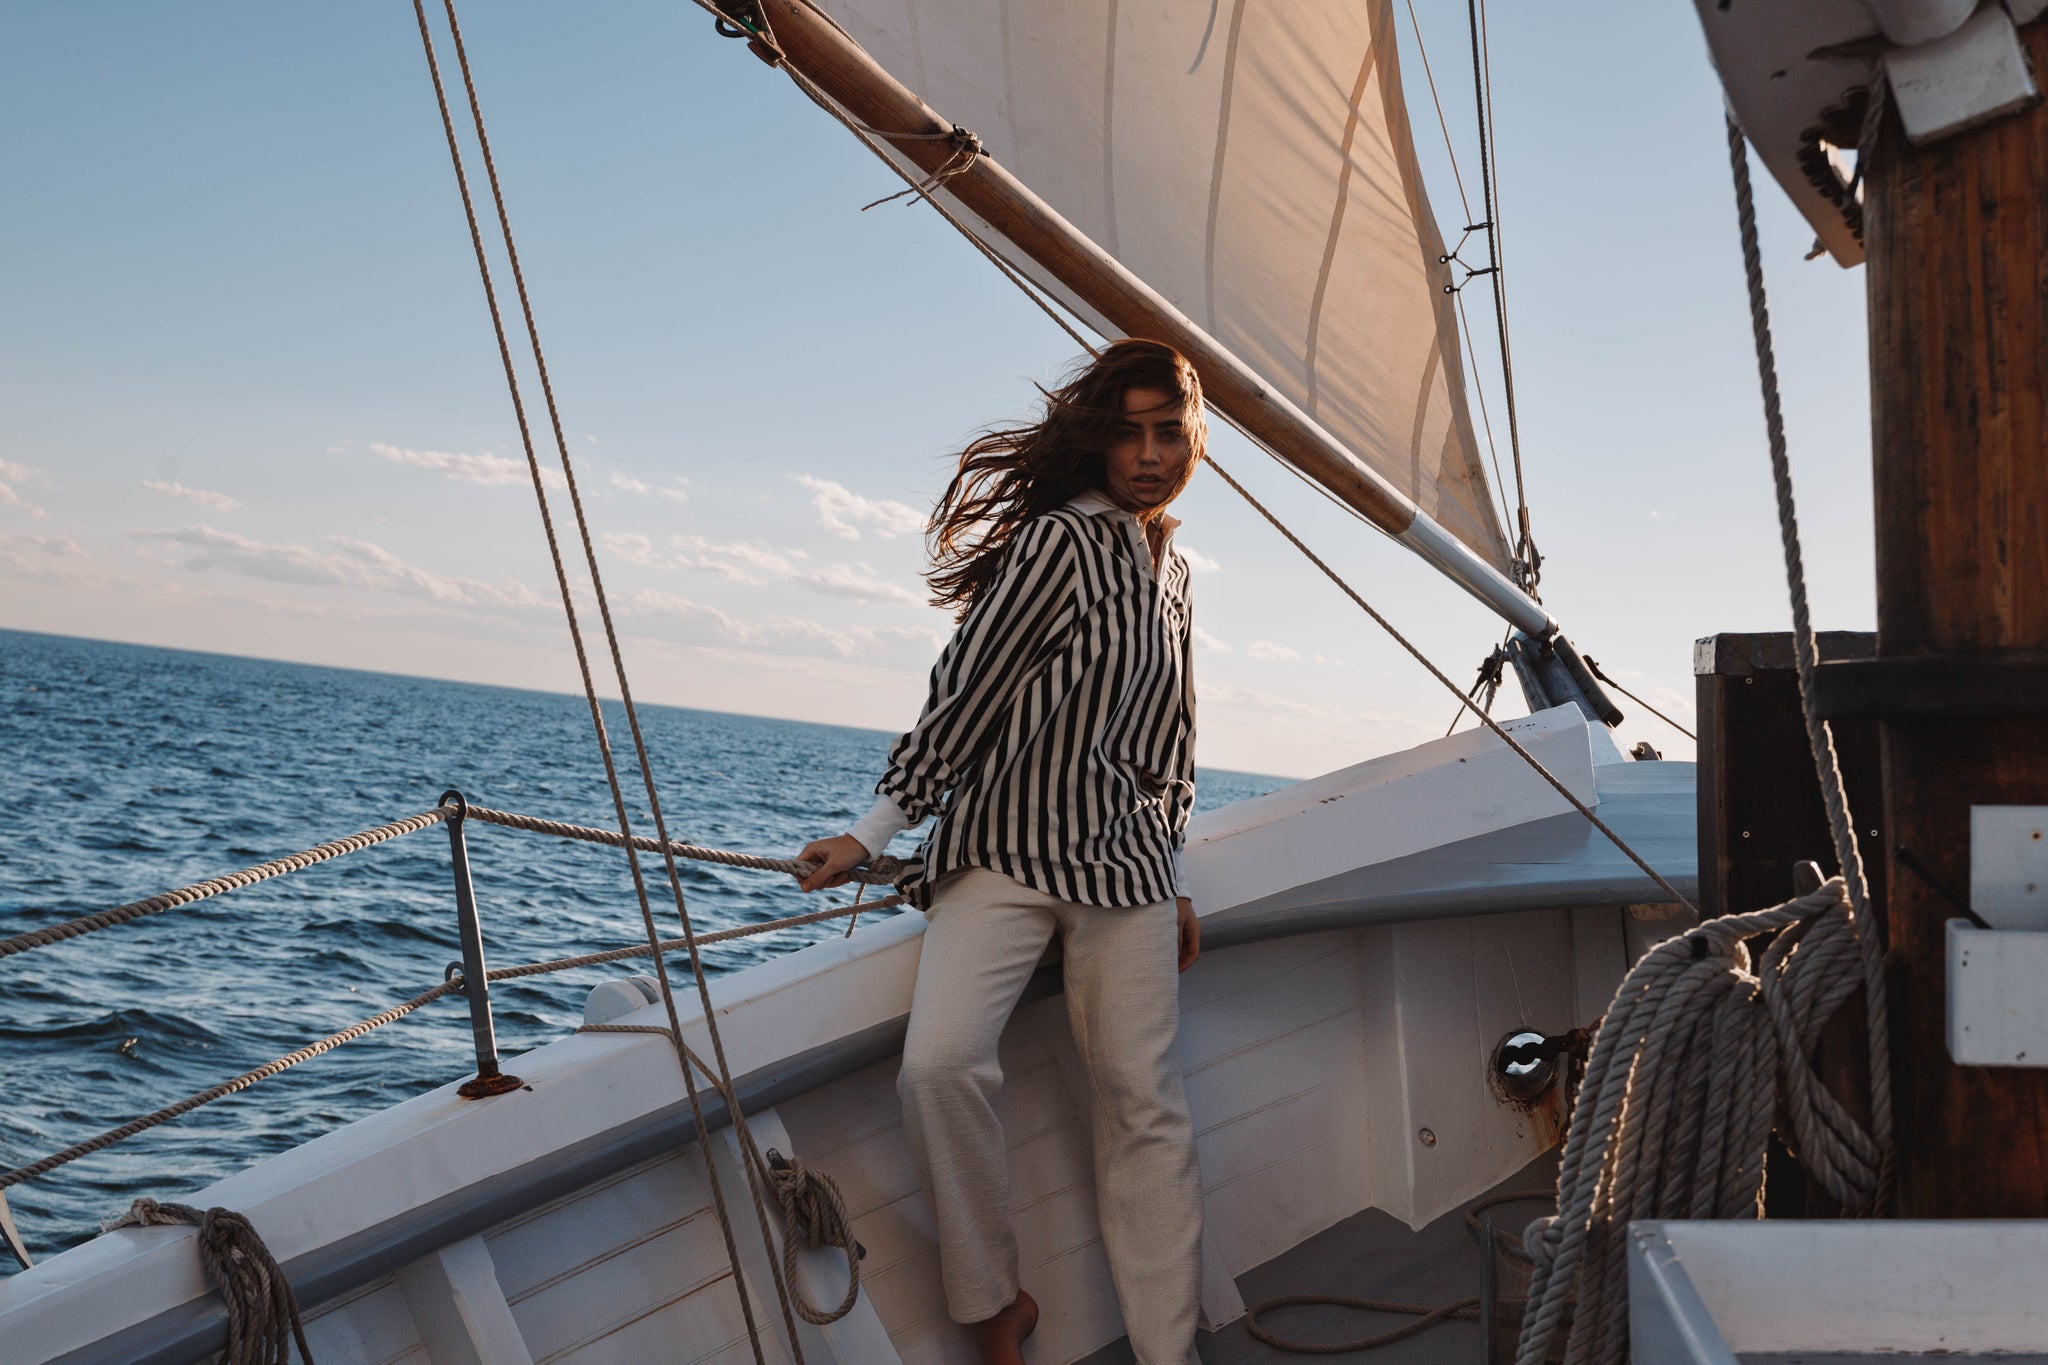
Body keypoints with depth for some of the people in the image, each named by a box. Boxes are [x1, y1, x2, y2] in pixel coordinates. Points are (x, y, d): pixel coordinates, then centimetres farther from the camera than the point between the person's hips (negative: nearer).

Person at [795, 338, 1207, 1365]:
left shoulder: (1167, 567, 16)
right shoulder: (1060, 540, -6)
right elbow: (967, 691, -7)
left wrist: (1171, 881, 22)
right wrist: (871, 835, -7)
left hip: (1124, 865, 6)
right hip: (1004, 851, -5)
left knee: (1145, 1106, 0)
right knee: (939, 1064, -24)